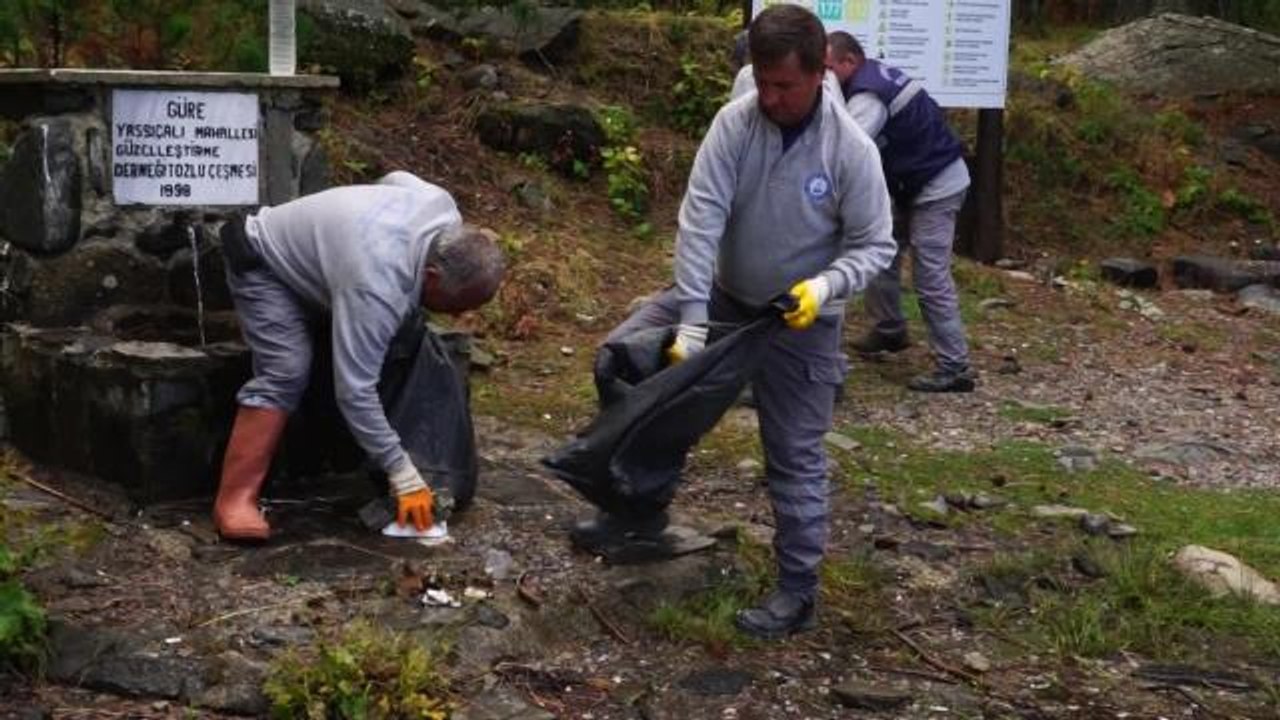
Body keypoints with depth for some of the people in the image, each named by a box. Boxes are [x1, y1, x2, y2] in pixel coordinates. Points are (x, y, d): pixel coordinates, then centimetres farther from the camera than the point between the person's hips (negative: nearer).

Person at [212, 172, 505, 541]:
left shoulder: (443, 206, -19)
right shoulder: (375, 289, -41)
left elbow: (397, 179, 4)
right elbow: (355, 390, -39)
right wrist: (404, 476, -35)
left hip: (305, 245, 9)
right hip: (262, 264, -9)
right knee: (285, 372, -24)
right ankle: (235, 499, -24)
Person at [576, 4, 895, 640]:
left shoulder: (851, 150, -20)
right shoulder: (734, 123, -16)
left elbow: (875, 246, -11)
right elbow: (701, 218, -21)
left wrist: (826, 285, -32)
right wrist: (691, 322, -28)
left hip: (801, 321, -3)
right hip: (724, 295, 4)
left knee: (795, 456, 1)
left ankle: (797, 590, 16)